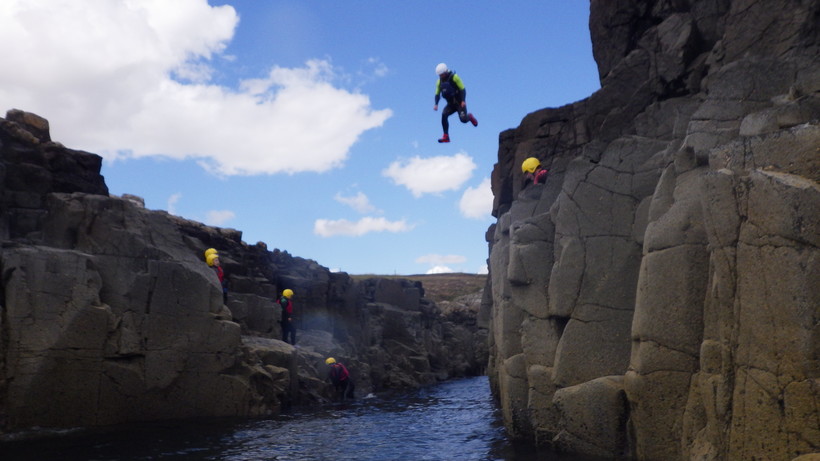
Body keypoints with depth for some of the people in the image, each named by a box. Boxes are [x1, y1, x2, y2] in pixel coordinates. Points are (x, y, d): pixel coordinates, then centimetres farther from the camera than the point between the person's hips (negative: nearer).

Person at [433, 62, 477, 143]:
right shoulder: (439, 81, 5)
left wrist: (463, 101, -24)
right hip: (450, 104, 5)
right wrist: (436, 104, -8)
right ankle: (446, 136, -19)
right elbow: (437, 94, 10)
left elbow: (462, 89, -13)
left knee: (463, 119, -19)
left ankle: (469, 117, 21)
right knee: (444, 115, -22)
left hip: (459, 103, -5)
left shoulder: (454, 77, -12)